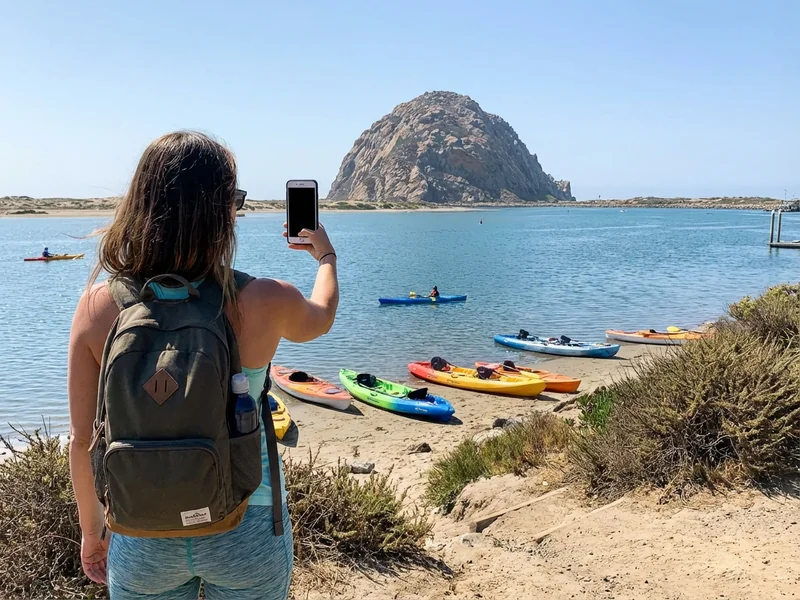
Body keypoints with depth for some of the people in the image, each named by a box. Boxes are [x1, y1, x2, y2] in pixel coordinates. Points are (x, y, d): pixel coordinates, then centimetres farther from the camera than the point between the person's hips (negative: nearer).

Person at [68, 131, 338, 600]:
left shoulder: (99, 306, -14)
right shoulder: (266, 304, -18)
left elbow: (83, 439, -7)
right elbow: (322, 317, 7)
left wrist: (92, 529, 11)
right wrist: (326, 255, 27)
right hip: (246, 530, -1)